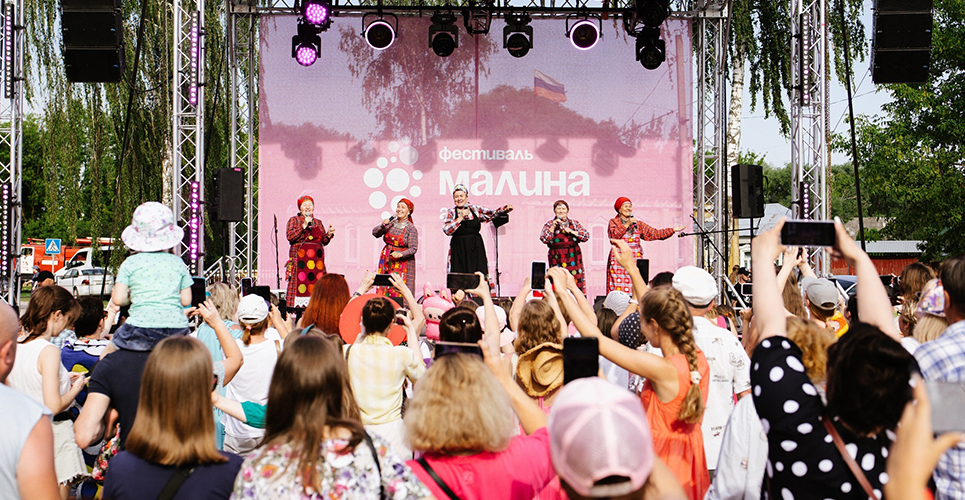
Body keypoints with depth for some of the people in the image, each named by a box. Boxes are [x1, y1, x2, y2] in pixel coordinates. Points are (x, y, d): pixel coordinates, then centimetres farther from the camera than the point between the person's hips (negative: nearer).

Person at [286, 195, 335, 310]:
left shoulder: (318, 223, 19)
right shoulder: (294, 220, 8)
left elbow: (324, 241, 17)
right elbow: (290, 236, -8)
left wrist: (329, 234, -3)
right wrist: (304, 225, -11)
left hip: (317, 258, 4)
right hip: (300, 256, -4)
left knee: (317, 282, -5)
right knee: (300, 281, -12)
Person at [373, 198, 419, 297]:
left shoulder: (411, 228, -7)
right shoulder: (391, 223, 6)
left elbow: (413, 248, -9)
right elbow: (375, 233, 6)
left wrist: (400, 254, -23)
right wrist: (383, 225, -11)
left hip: (402, 261, -4)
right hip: (386, 259, 5)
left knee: (398, 291, -10)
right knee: (383, 288, 1)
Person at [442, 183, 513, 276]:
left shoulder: (475, 209, 11)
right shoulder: (451, 213, 6)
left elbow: (493, 214, 9)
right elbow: (446, 230, -7)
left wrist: (506, 209, -7)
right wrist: (460, 218, -11)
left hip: (475, 250, 1)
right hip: (458, 250, -1)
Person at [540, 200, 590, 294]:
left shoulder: (574, 223, 13)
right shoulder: (549, 225, 10)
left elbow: (586, 236, 3)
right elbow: (544, 239, -4)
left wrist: (571, 231, -7)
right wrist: (553, 227, -11)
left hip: (573, 257, 2)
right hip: (557, 258, -1)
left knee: (576, 281, -6)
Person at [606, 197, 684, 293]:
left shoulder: (638, 224, 18)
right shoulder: (613, 222, 9)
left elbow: (654, 234, 12)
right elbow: (614, 235, -10)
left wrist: (672, 230, 4)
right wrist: (627, 224, -9)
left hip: (635, 260, 3)